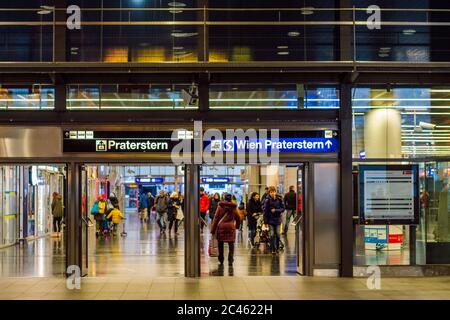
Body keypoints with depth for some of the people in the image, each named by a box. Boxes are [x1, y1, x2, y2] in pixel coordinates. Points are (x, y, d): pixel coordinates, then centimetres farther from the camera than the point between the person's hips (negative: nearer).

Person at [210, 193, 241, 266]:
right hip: (231, 227, 0)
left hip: (221, 227, 0)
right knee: (231, 245, 2)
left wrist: (213, 230, 0)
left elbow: (216, 218, -3)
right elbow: (238, 218, 16)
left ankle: (221, 261, 20)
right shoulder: (233, 208, 5)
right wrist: (237, 226, 35)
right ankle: (230, 261, -8)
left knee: (220, 245, 12)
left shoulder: (220, 206, -1)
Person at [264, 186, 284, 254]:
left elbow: (283, 208, 0)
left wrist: (276, 210, -16)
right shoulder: (267, 200, -7)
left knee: (277, 234, 4)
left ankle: (277, 247, 22)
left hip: (277, 219, 2)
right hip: (270, 220, -2)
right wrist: (265, 221, -7)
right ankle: (273, 249, 6)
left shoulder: (279, 199, -2)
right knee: (272, 235, -3)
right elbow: (265, 211, -6)